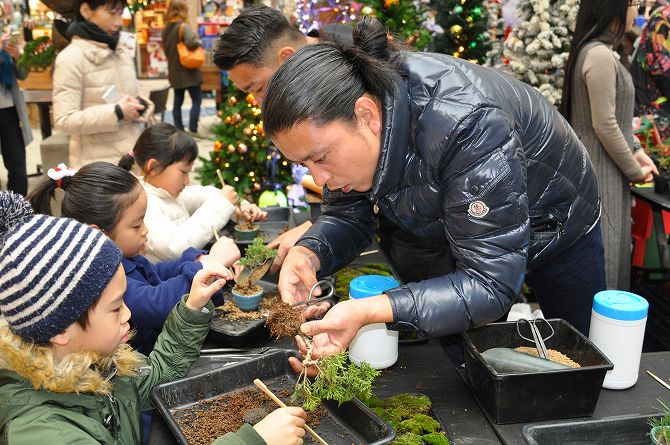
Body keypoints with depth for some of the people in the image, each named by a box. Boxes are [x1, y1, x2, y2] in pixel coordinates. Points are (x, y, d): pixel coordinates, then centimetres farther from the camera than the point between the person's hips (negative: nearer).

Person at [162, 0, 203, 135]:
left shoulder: (166, 29, 10)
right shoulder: (183, 26, -14)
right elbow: (192, 43, -29)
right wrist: (198, 42, -10)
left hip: (174, 72, 7)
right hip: (188, 71, -7)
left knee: (177, 102, 11)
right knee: (197, 100, -1)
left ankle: (179, 130, 14)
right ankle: (192, 130, -6)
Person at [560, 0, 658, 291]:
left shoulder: (598, 50, 12)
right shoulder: (600, 55, -19)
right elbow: (604, 125, -21)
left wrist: (636, 151, 9)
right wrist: (634, 170, -11)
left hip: (603, 168, 10)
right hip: (599, 170, -10)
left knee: (608, 250, 17)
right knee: (600, 255, -1)